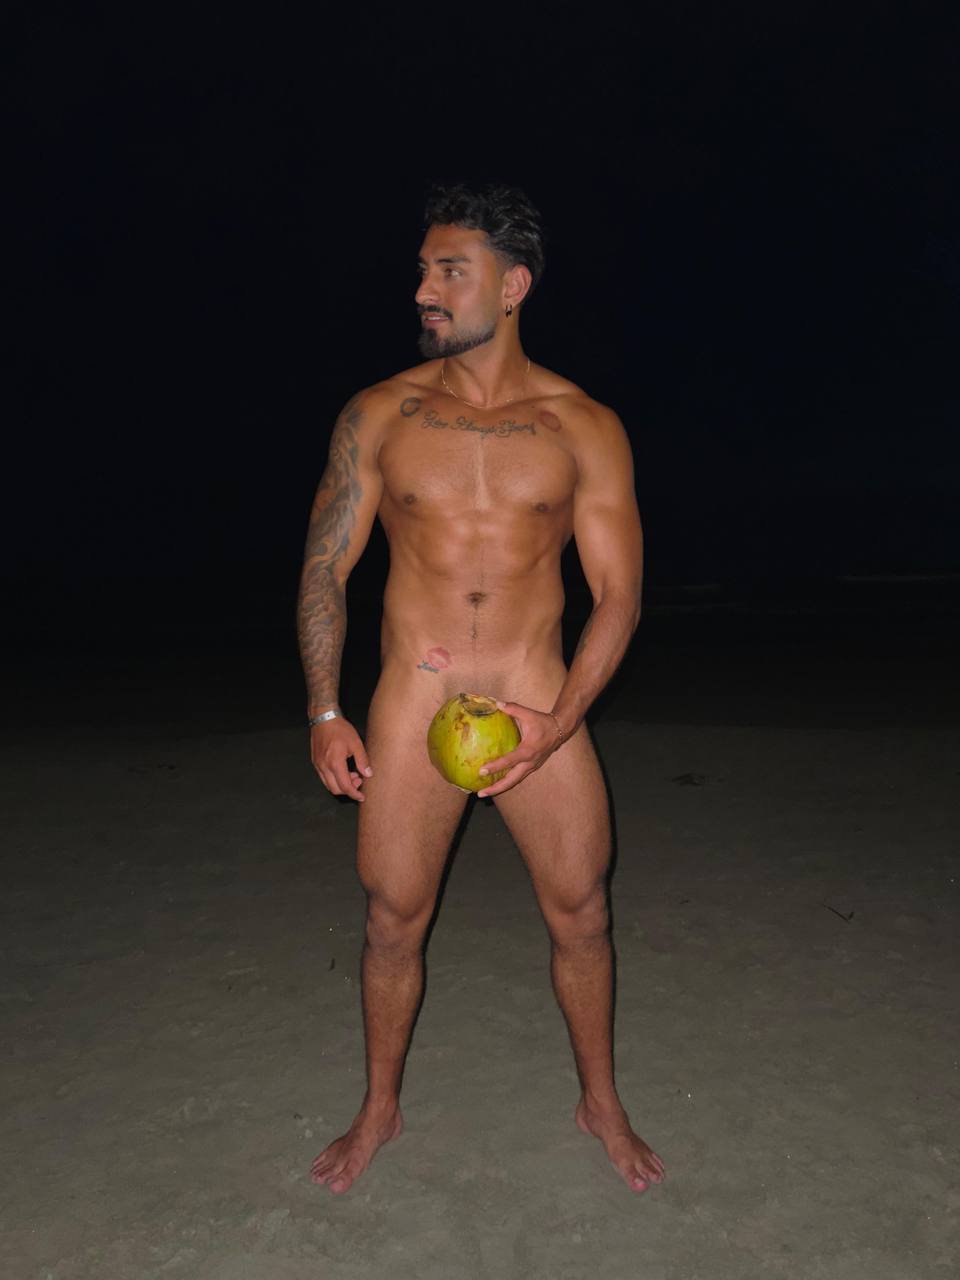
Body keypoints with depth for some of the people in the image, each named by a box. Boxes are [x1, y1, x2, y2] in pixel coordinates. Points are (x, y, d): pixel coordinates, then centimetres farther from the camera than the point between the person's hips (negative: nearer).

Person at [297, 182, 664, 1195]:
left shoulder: (584, 428, -2)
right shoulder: (379, 416, 1)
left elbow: (618, 593, -2)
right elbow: (324, 569, 4)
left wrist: (558, 723, -13)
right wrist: (323, 713, -3)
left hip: (541, 706, 0)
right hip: (410, 708, 1)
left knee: (580, 916, 9)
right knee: (393, 920, 10)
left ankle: (599, 1101, 36)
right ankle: (380, 1108, 37)